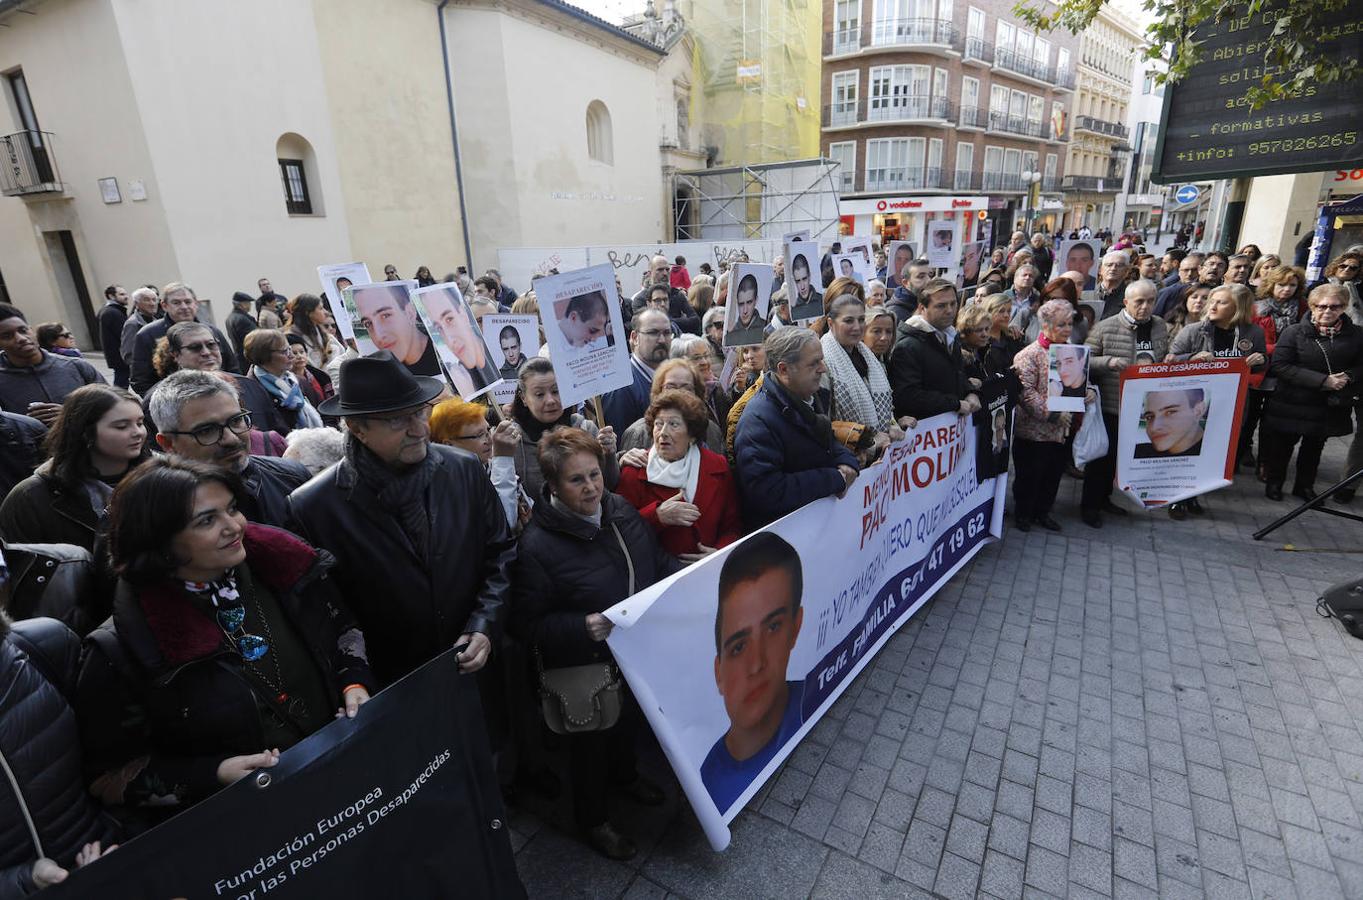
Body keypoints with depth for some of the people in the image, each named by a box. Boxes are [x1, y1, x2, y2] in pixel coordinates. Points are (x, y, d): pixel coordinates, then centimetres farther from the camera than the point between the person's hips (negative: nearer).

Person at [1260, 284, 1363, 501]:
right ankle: (1273, 482, 24)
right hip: (1292, 402, -3)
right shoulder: (1294, 332, -10)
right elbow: (1280, 366, -18)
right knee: (1282, 444, 8)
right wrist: (1323, 381, -22)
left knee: (1314, 446, 16)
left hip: (1331, 407, 4)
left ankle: (1305, 485, 31)